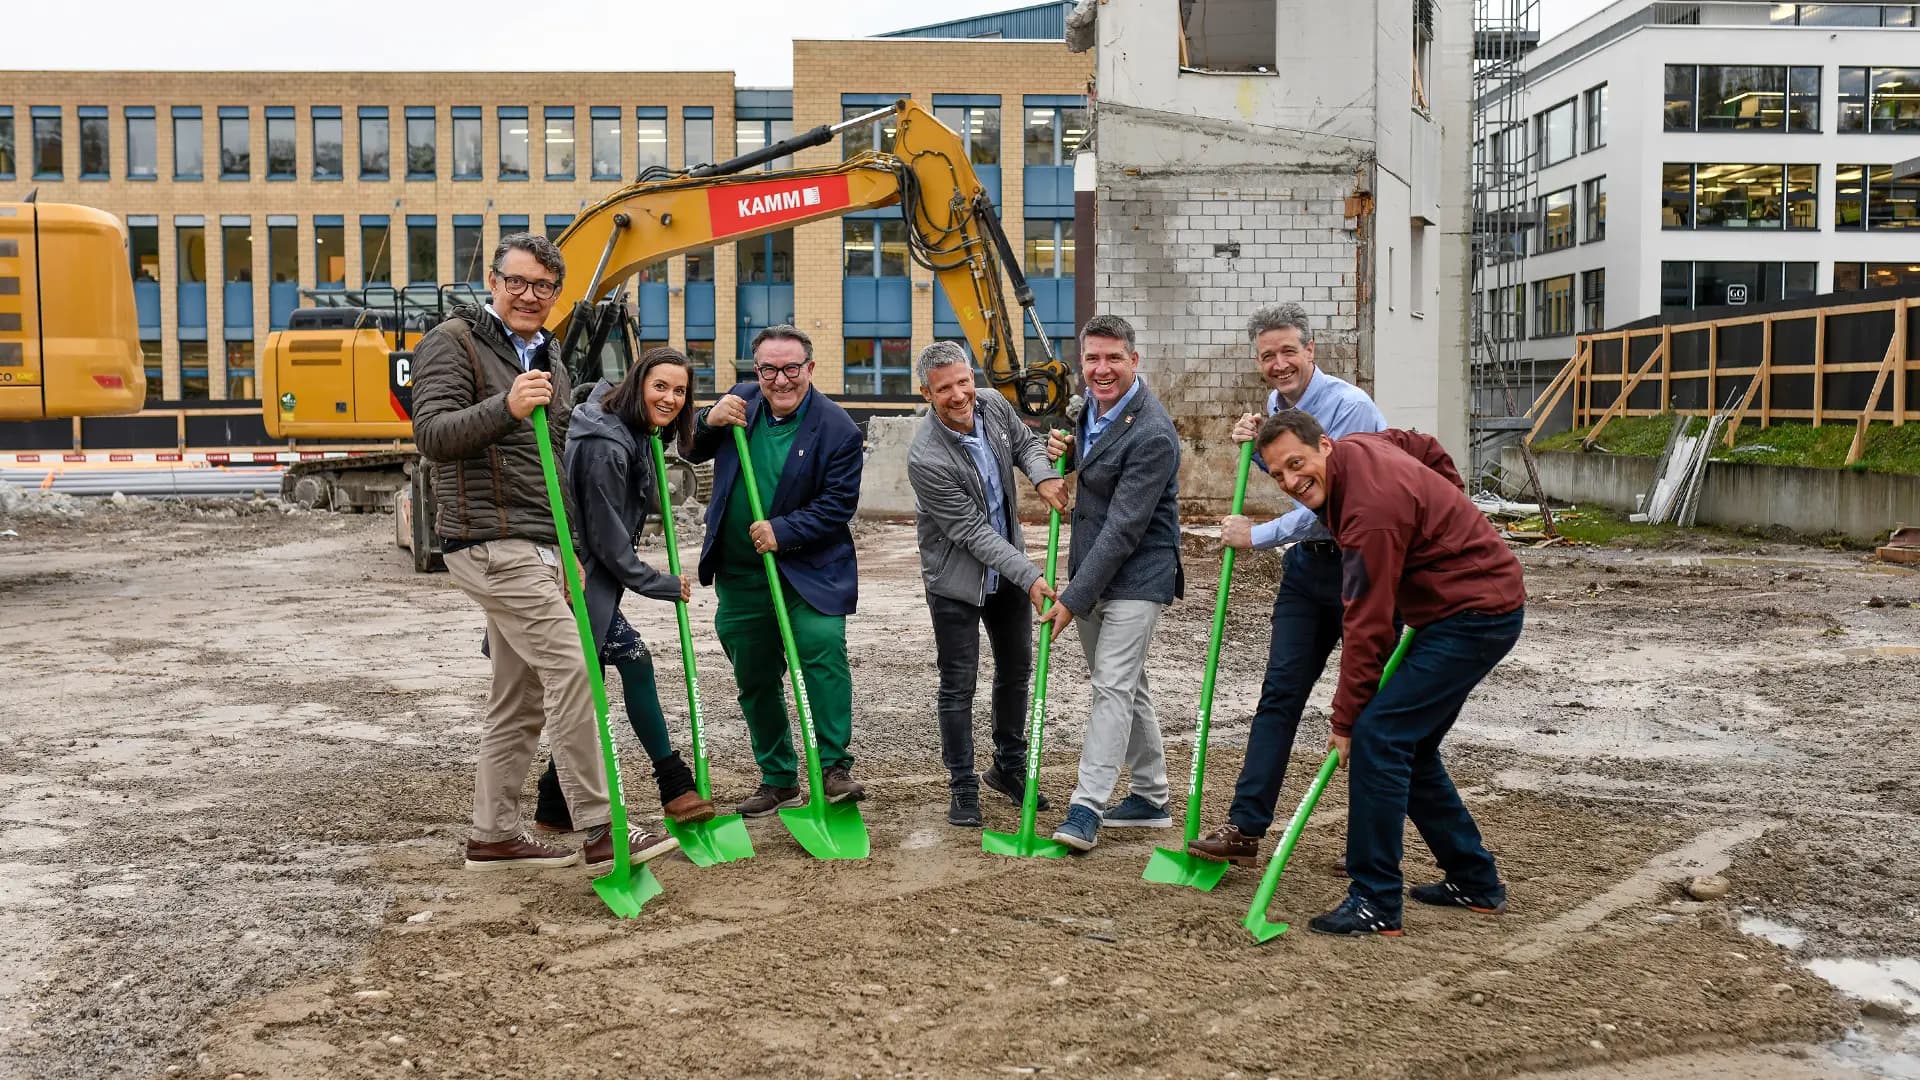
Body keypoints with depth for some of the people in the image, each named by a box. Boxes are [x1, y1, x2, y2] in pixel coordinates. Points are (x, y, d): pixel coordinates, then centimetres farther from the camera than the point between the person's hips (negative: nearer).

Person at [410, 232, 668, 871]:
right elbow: (432, 434, -18)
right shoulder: (453, 343, -5)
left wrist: (567, 551, 25)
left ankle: (493, 835, 19)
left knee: (520, 697, 11)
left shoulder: (546, 361, 20)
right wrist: (505, 407, -33)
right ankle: (599, 832, -12)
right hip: (489, 542, -9)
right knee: (569, 670, -15)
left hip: (536, 547, 9)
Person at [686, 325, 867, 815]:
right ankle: (778, 779, 24)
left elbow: (838, 504, -13)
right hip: (739, 573, 5)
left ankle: (834, 768, -16)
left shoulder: (838, 428, -10)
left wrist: (782, 532, -23)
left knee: (824, 649, -25)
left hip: (808, 568, -4)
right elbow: (693, 453, 14)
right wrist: (709, 421, -7)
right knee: (755, 679, 11)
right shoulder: (740, 400, 5)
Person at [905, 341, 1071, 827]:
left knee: (1016, 669, 18)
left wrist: (1043, 475, -13)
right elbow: (973, 532, -25)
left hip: (1007, 570, 7)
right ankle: (963, 787, 18)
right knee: (958, 686, 2)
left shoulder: (993, 405, -10)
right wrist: (1031, 577, -28)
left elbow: (1026, 441, 10)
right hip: (956, 579, -7)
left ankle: (1009, 766, 37)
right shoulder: (926, 458, -29)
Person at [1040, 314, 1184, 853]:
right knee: (1127, 686, 15)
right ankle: (1150, 798, 27)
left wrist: (1073, 599, -22)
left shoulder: (1152, 434, -22)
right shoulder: (1095, 405, 6)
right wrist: (1067, 451, 1)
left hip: (1135, 576, -9)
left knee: (1113, 686, -10)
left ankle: (1087, 808, -7)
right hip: (1091, 573, 9)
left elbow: (1123, 530, -24)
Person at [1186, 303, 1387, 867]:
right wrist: (1256, 446, 5)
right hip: (1309, 561, 7)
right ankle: (1245, 827, 4)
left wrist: (1255, 536, -14)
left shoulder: (1349, 407, -19)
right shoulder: (1278, 403, 8)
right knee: (1280, 692, 3)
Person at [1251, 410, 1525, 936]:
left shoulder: (1371, 511, -27)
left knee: (1377, 736, -16)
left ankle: (1375, 903, -11)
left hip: (1475, 614, -11)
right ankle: (1475, 882, 25)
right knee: (1409, 745, 13)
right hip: (1478, 602, 11)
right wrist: (1448, 517, 18)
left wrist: (1345, 719, -16)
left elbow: (1368, 627, -23)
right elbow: (1430, 450, 23)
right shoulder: (1358, 447, 2)